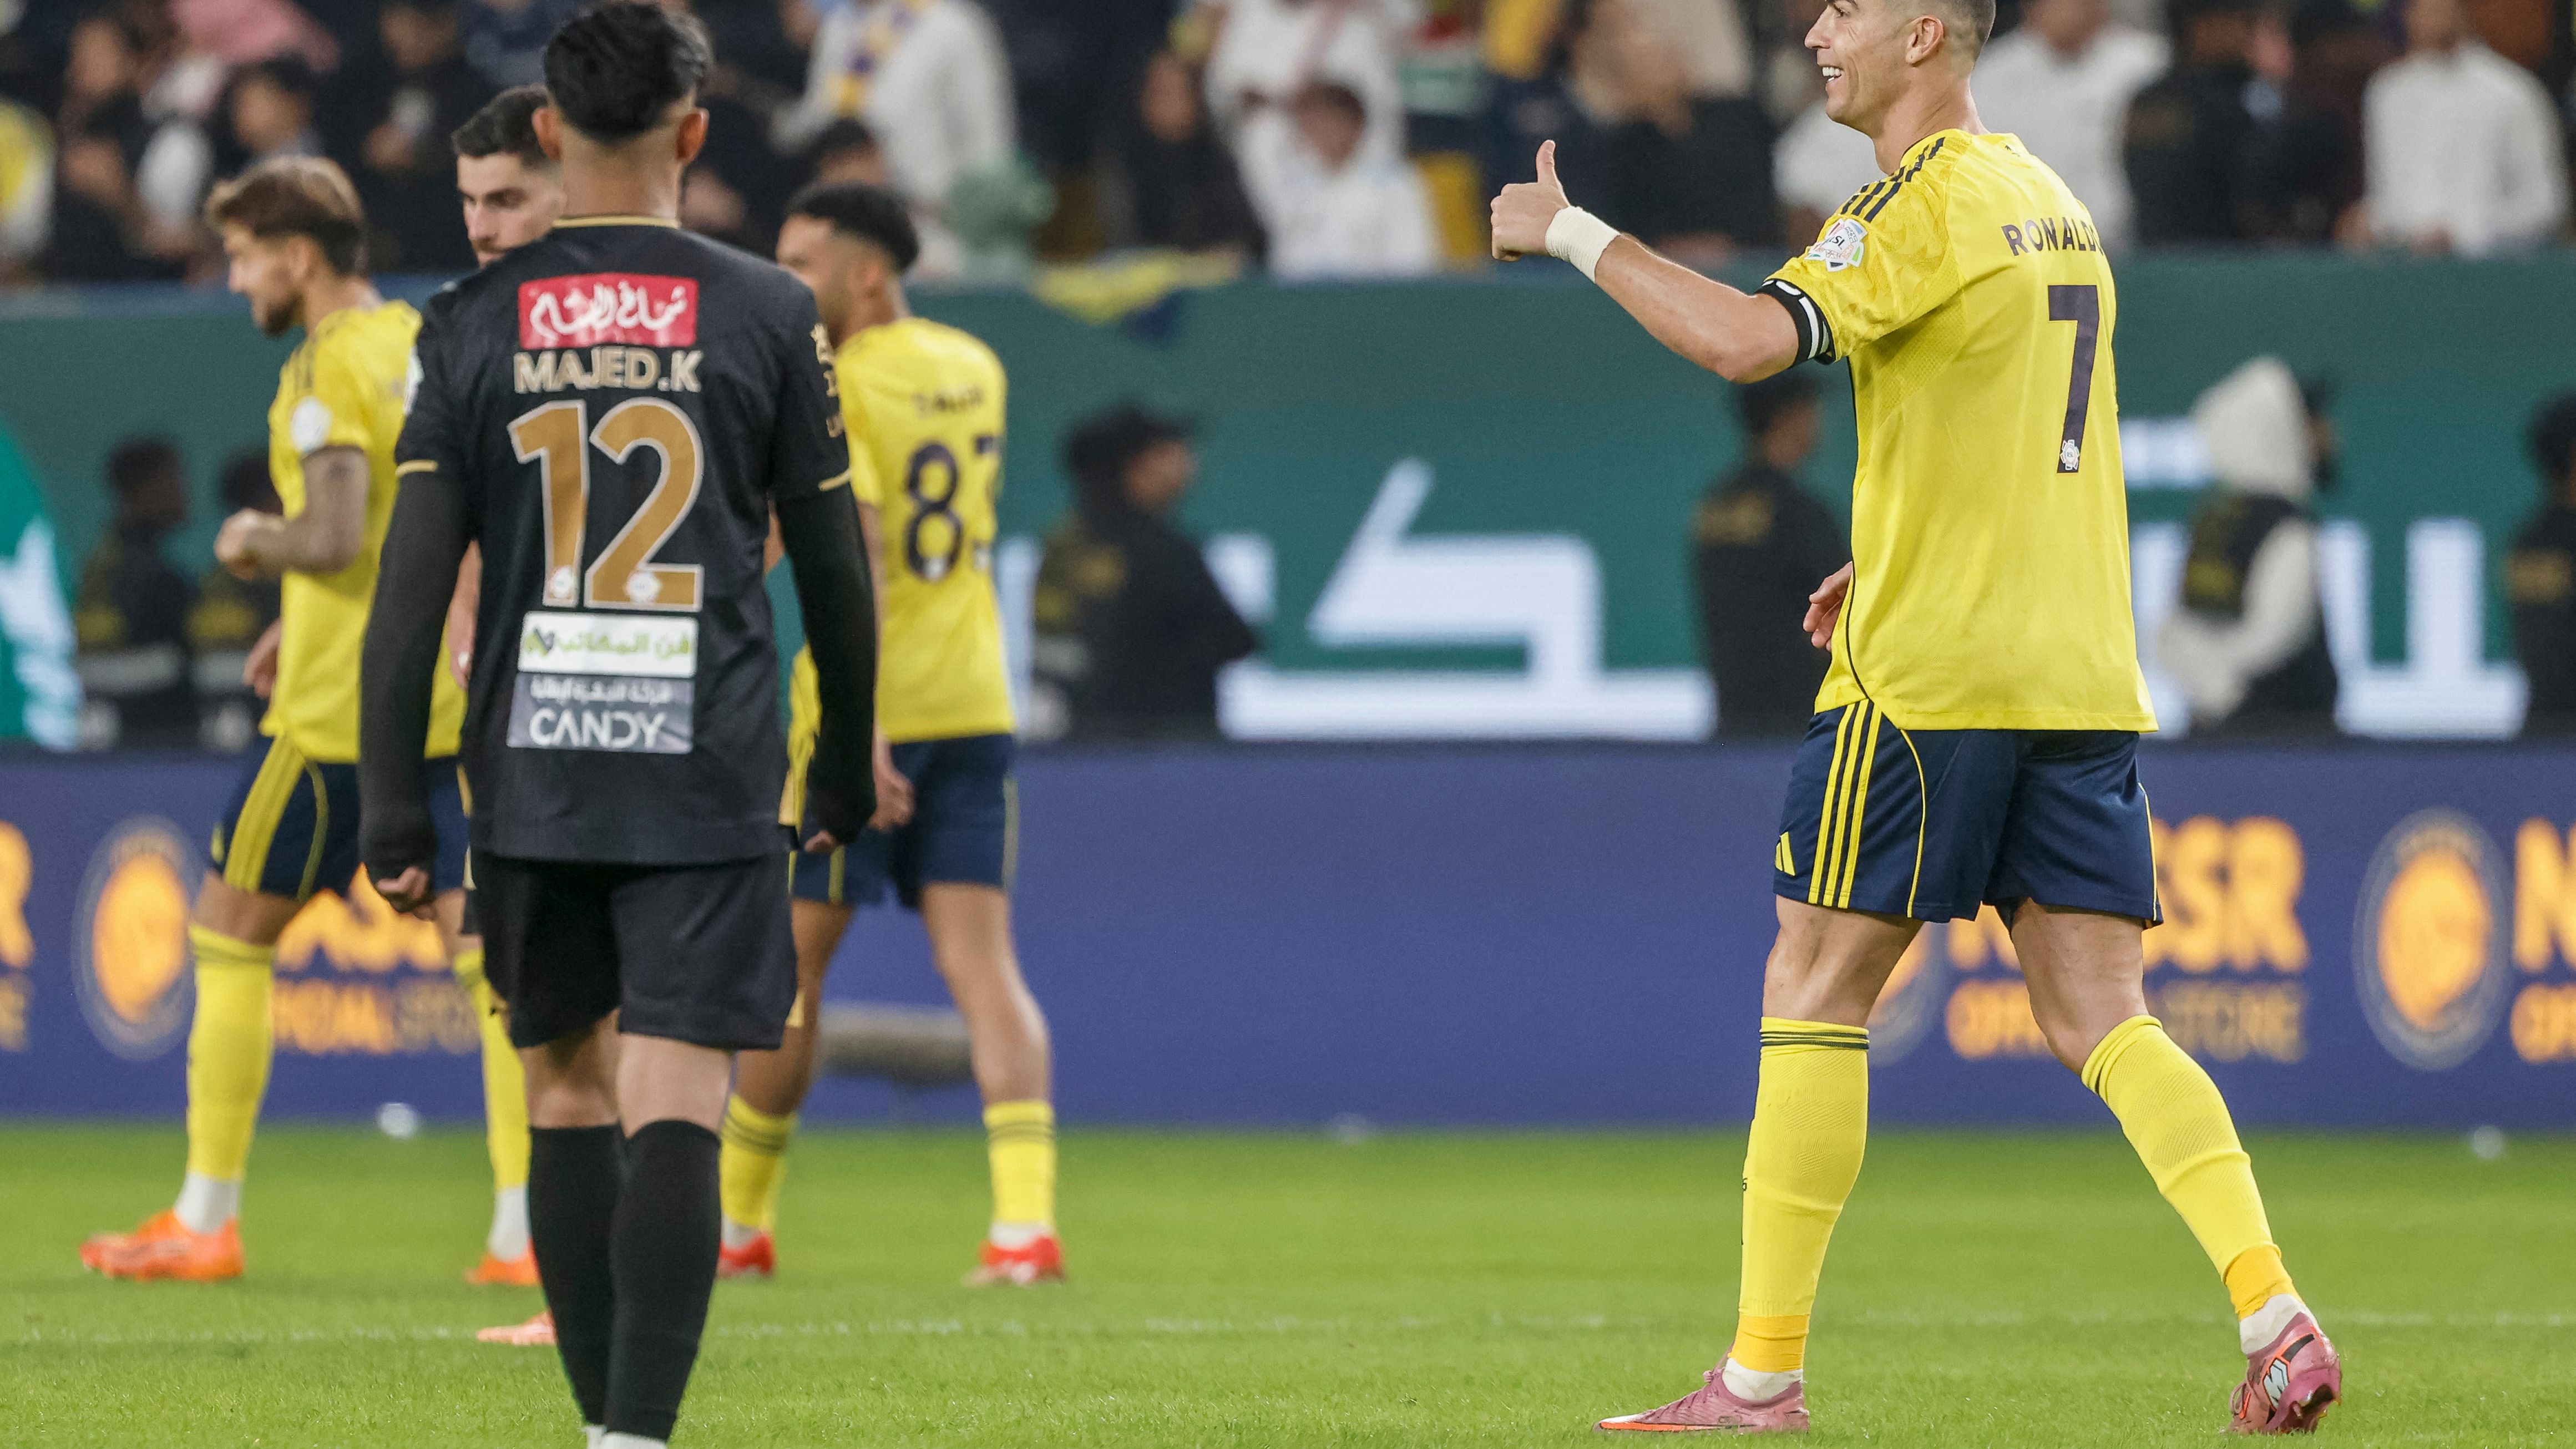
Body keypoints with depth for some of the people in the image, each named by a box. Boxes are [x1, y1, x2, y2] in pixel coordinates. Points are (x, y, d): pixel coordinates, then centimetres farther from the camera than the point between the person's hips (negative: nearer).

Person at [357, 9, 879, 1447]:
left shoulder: (475, 324, 3)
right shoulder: (768, 316, 0)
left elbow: (413, 583, -1)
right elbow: (835, 568, 6)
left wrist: (394, 812, 2)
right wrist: (847, 767, 19)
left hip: (532, 777, 2)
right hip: (709, 786, -2)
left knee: (567, 1095, 16)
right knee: (674, 1112, -8)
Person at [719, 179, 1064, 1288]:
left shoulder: (833, 390, -11)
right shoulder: (973, 372, 10)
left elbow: (856, 560, -21)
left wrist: (859, 732, -26)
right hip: (975, 707, 6)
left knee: (790, 968, 7)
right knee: (983, 968, -2)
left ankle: (739, 1224, 19)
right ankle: (1027, 1223, -18)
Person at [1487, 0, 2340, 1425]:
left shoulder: (1923, 200, -10)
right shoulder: (2052, 202, 18)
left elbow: (1748, 341, -24)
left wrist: (1572, 234, -13)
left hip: (1926, 671, -8)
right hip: (2082, 674, 8)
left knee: (1812, 992, 1)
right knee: (2100, 1023, 4)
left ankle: (1763, 1374, 2)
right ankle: (2276, 1321, -13)